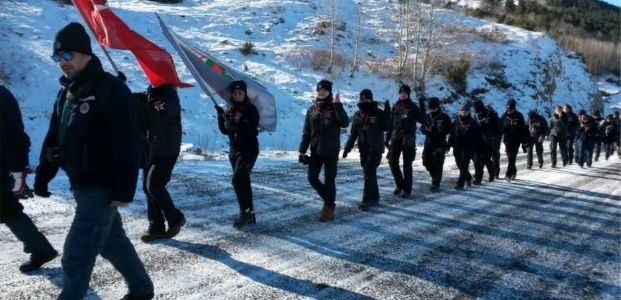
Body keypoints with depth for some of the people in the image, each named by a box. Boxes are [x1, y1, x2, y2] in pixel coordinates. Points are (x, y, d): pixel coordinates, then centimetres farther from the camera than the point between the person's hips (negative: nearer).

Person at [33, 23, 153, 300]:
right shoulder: (67, 92, 12)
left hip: (102, 188, -9)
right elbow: (54, 139, 17)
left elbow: (127, 144, -20)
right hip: (81, 185, 9)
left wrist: (124, 190, -22)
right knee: (113, 241, 19)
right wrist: (42, 177, 12)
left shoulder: (111, 89, -16)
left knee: (76, 254, -4)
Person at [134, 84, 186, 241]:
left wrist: (139, 102, -36)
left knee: (154, 186, -12)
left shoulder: (169, 97, -12)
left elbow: (161, 114, -31)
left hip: (165, 151, -8)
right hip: (149, 149, 8)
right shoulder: (150, 94, 11)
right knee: (148, 187, 8)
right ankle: (156, 227, 16)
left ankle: (175, 218, 7)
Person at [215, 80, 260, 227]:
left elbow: (252, 130, -20)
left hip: (249, 150, -6)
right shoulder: (230, 109, 10)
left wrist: (236, 126, -32)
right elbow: (224, 130, 6)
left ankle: (245, 211, -12)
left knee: (237, 179, -19)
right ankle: (249, 214, 15)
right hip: (234, 150, 6)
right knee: (243, 182, 8)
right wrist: (221, 116, -9)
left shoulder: (251, 109, -8)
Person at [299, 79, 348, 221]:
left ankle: (329, 208, 12)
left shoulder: (334, 108, -3)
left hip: (331, 151, -4)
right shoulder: (311, 110, 6)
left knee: (329, 180, 0)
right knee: (312, 178, 4)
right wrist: (302, 150, 4)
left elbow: (345, 123, -21)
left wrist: (338, 104, -23)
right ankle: (328, 199, 27)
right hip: (315, 151, 4)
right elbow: (306, 132, 8)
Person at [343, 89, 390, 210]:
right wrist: (347, 148, 7)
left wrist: (387, 112, -21)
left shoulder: (379, 113, -3)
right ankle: (374, 198, 22)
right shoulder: (358, 115, 9)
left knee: (369, 172, -13)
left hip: (376, 149, -5)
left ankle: (367, 200, -12)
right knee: (370, 173, 11)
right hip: (363, 149, 5)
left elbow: (385, 127, -13)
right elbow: (353, 133, 12)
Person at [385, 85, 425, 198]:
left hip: (408, 139, -3)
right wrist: (387, 138, 13)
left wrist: (422, 106, -19)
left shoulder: (413, 107, 0)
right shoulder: (395, 107, 10)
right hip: (396, 138, 4)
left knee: (407, 164, 1)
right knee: (392, 161, -1)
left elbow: (422, 120, -10)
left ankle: (407, 189, 10)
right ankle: (400, 184, 17)